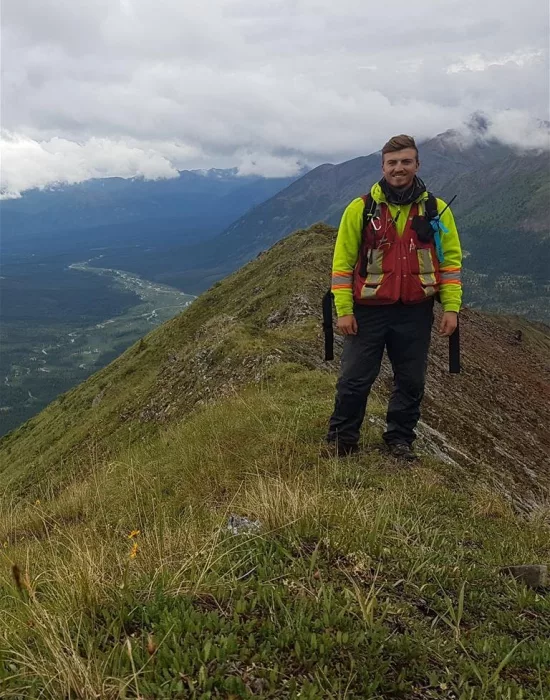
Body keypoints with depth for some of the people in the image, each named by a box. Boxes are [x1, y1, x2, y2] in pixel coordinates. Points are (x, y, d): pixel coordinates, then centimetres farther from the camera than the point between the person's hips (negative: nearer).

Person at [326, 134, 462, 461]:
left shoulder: (436, 209, 3)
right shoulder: (361, 208, -3)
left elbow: (451, 260, 5)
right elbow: (342, 262, -2)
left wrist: (451, 307, -3)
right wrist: (344, 309, -8)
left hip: (416, 312, 2)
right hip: (369, 311, -2)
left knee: (411, 382, 10)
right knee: (354, 379, 2)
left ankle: (400, 439, 28)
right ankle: (342, 438, 19)